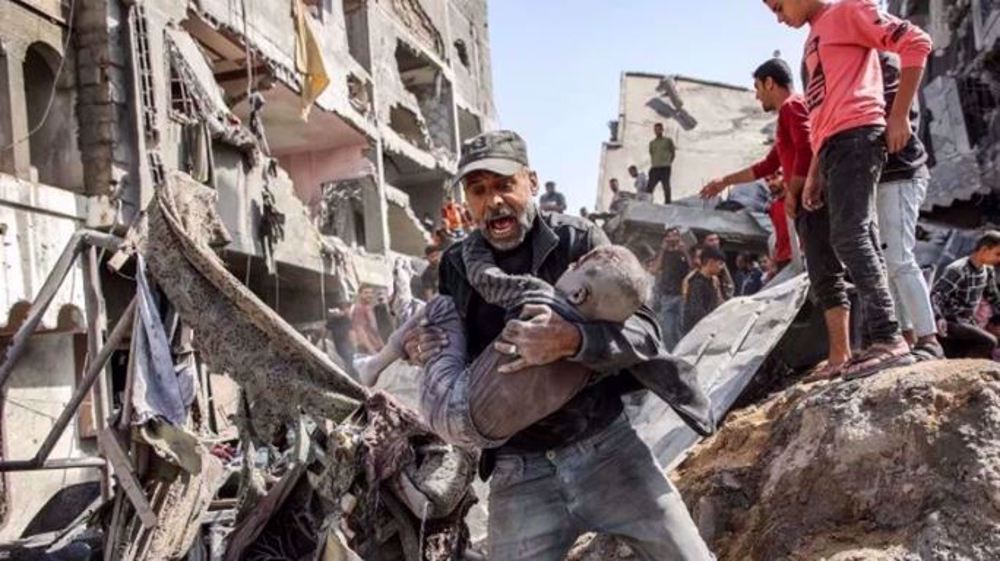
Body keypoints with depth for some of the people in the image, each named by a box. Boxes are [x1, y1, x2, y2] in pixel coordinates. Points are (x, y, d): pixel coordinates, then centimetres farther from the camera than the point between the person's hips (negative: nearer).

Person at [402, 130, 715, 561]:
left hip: (606, 446, -1)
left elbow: (643, 330, -17)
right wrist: (421, 349, -8)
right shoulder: (456, 267, 2)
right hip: (518, 471, 2)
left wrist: (573, 340, -37)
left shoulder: (578, 240, -6)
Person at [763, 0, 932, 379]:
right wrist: (815, 173, 23)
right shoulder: (814, 41, 28)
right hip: (834, 145, 9)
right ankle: (886, 340, 1)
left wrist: (899, 115, -12)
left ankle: (888, 339, -21)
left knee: (849, 236, -19)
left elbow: (916, 42, -7)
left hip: (857, 136, -9)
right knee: (859, 239, 2)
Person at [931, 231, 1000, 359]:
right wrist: (940, 319, -45)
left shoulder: (988, 270, 4)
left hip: (967, 323, 9)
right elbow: (935, 295, -29)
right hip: (949, 323, -9)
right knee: (989, 342, -26)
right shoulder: (957, 270, -21)